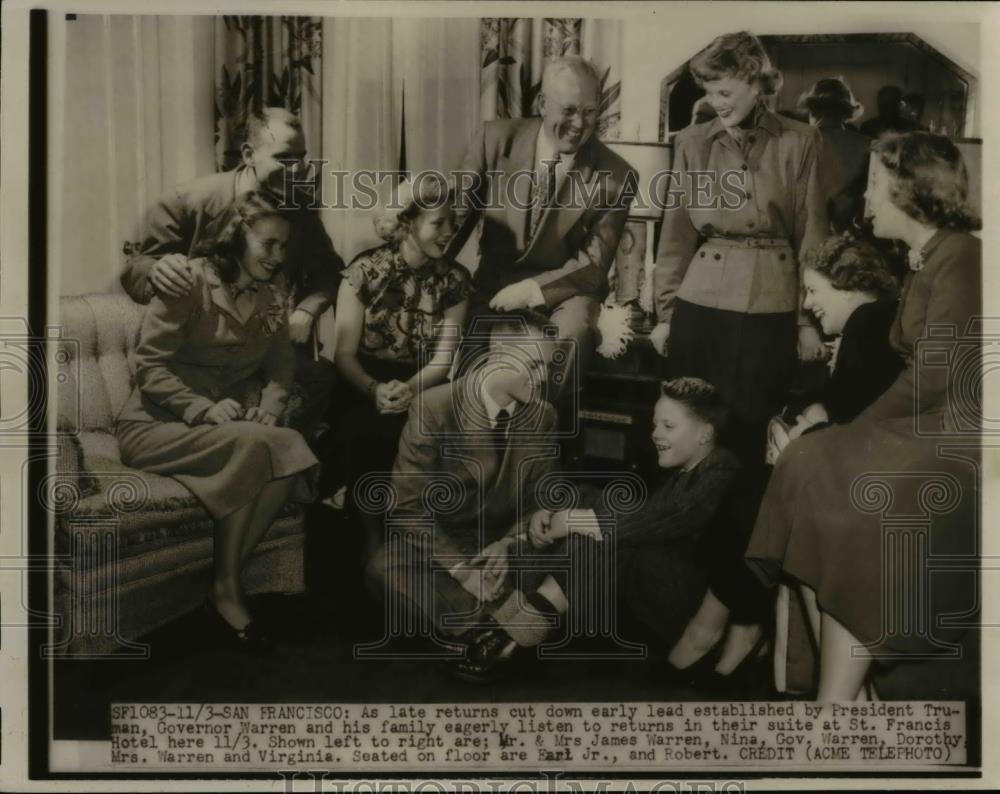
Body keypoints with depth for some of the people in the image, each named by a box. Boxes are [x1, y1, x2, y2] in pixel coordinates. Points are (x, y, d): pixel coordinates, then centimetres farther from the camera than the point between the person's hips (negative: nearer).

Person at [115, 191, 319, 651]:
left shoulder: (272, 294, 8)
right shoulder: (191, 281, -11)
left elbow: (280, 365, 11)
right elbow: (149, 366, -13)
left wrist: (268, 408, -10)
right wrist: (203, 409, -25)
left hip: (229, 426, 5)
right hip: (154, 425, -5)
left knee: (289, 454, -26)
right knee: (252, 445, -33)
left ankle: (227, 586, -18)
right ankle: (225, 590, -21)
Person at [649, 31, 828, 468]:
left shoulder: (798, 142, 0)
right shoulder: (692, 141, 5)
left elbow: (810, 235, 2)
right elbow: (676, 232, 6)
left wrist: (810, 319, -1)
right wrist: (665, 312, 4)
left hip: (770, 307, -1)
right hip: (699, 302, 2)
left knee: (749, 430, 6)